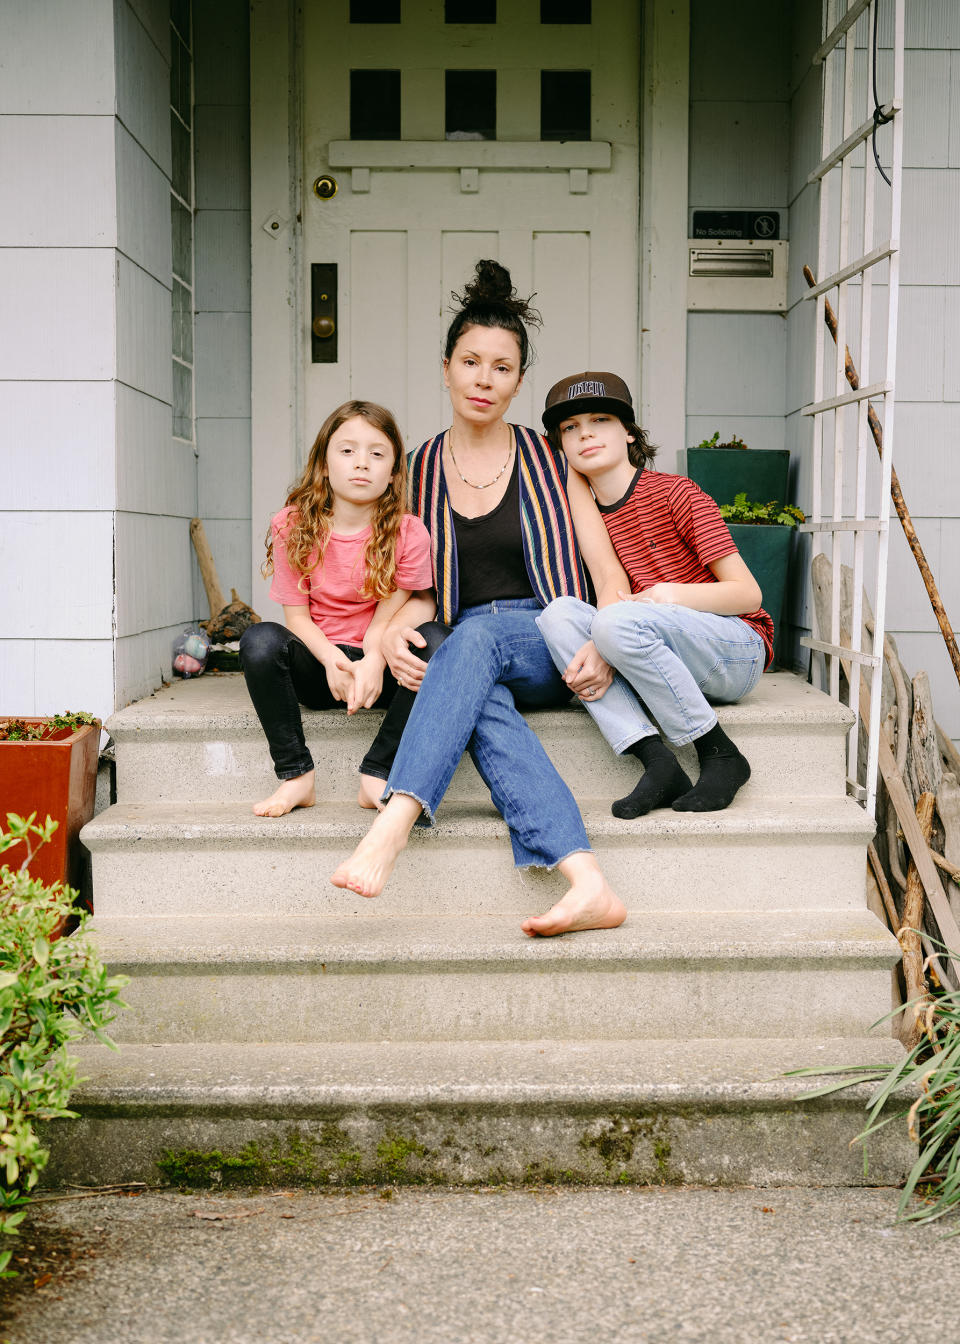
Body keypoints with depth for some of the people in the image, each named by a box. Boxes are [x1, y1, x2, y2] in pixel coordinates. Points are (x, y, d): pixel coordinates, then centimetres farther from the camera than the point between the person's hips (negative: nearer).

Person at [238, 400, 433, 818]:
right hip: (316, 661, 1)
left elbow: (386, 619, -9)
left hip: (378, 662, 0)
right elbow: (296, 615, -4)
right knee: (260, 639, -30)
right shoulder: (293, 527, -3)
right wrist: (333, 660, -25)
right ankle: (296, 775, -20)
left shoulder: (408, 533, -6)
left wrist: (373, 662, -32)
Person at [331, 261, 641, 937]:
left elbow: (607, 572, 1)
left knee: (475, 636, -37)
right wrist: (396, 628, -11)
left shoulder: (547, 458, 5)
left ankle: (394, 823, -51)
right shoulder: (423, 468, 11)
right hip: (465, 649, 1)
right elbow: (426, 588, 12)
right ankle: (589, 882, -51)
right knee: (482, 704, -37)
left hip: (548, 643, -1)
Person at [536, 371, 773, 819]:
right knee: (560, 613, -16)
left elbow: (748, 594, -10)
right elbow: (620, 597, 4)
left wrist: (672, 594, -27)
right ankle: (657, 762, -26)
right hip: (670, 664, 6)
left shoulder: (674, 492, -8)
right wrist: (600, 652, -19)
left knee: (617, 621, -31)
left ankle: (720, 755, -17)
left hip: (738, 651, -5)